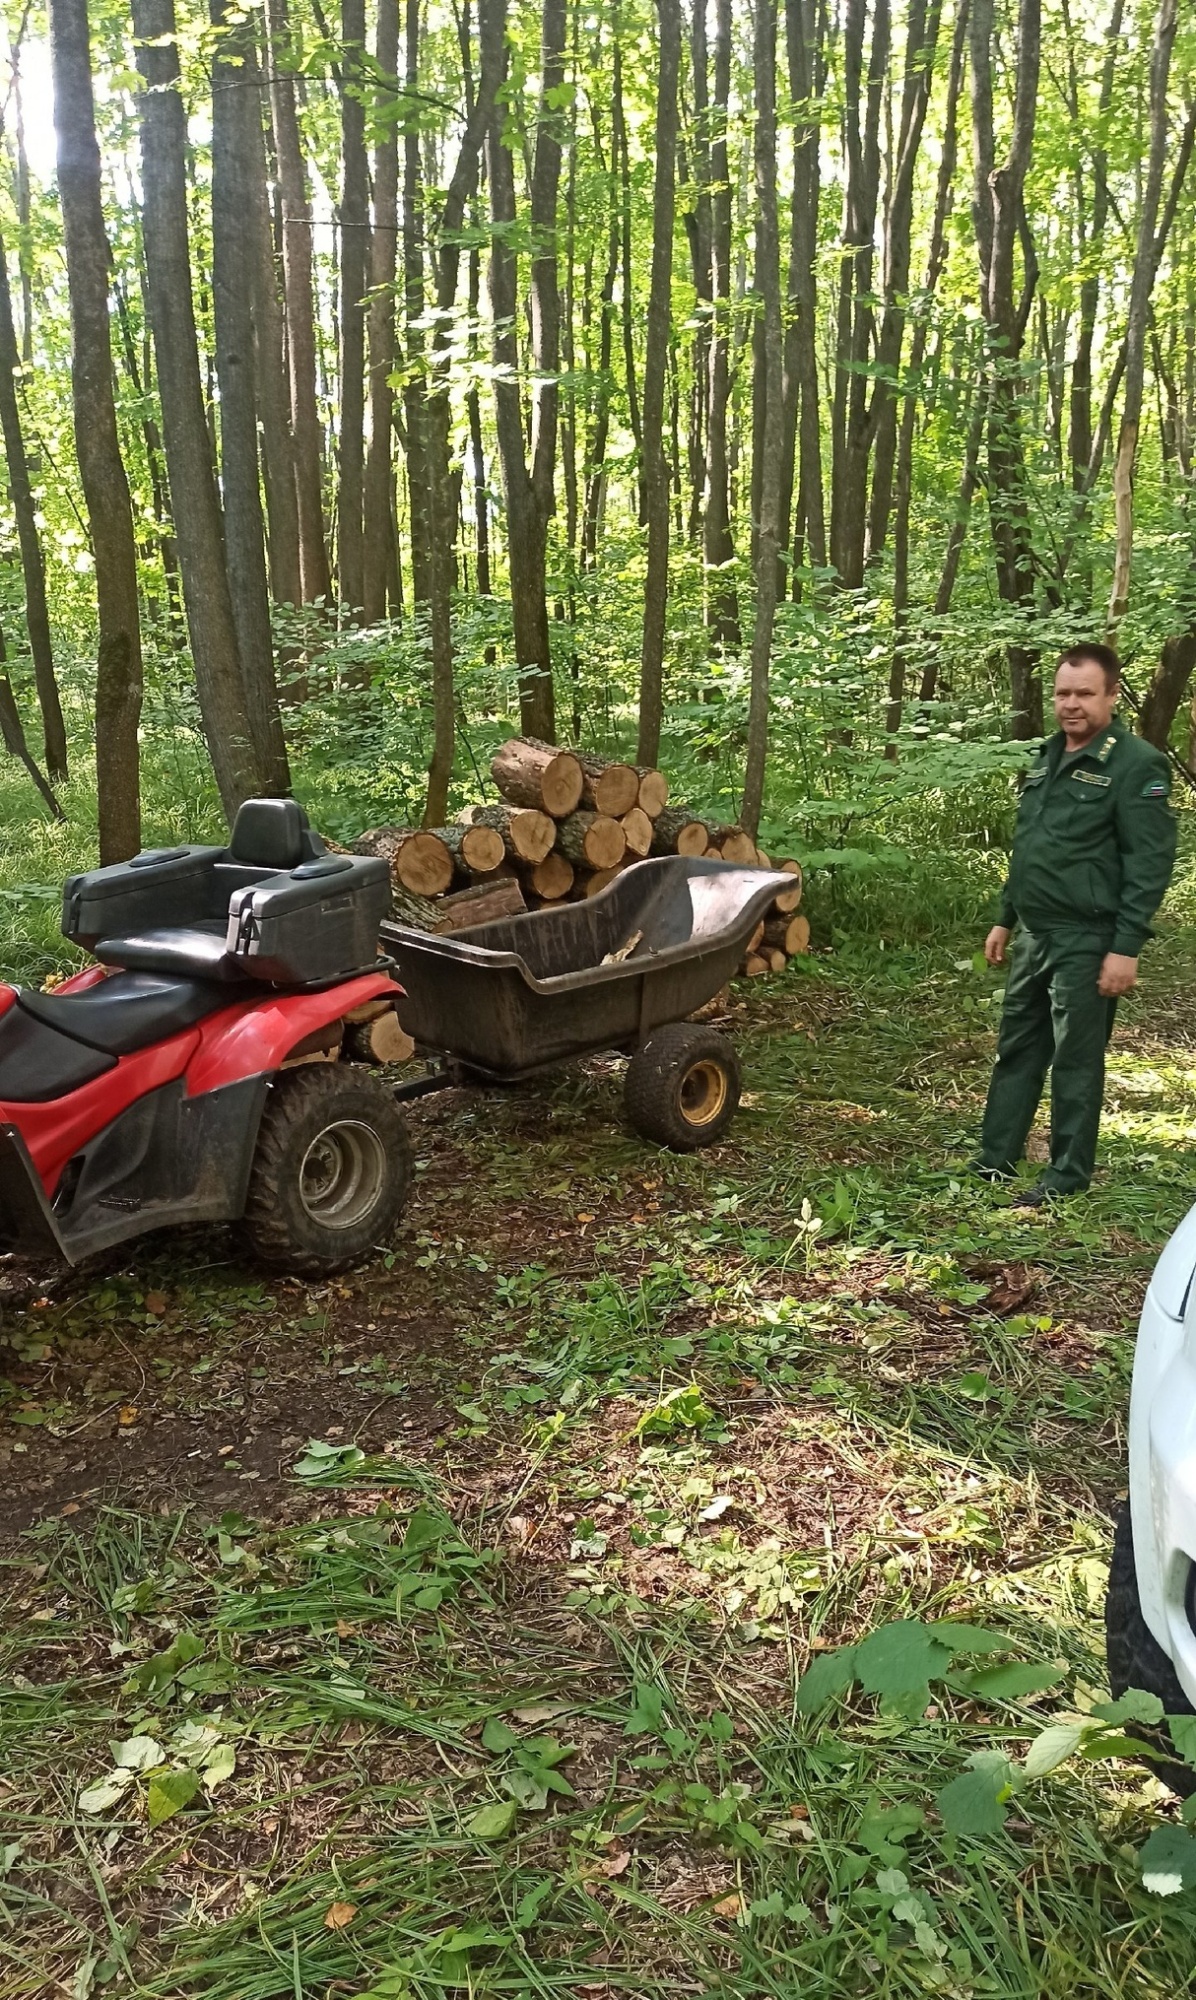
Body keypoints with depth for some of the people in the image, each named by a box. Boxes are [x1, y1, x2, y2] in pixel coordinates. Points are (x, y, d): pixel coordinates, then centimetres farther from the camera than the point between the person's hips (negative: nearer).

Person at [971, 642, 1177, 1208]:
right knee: (1016, 1050, 13)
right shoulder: (1047, 757, 13)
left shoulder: (1136, 765, -12)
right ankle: (994, 1159, 23)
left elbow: (1150, 863, -16)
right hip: (1034, 936, 8)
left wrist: (1126, 947, -19)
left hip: (1087, 943, -8)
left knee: (1075, 1061, 1)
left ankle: (1068, 1177, 12)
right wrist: (1005, 919, 19)